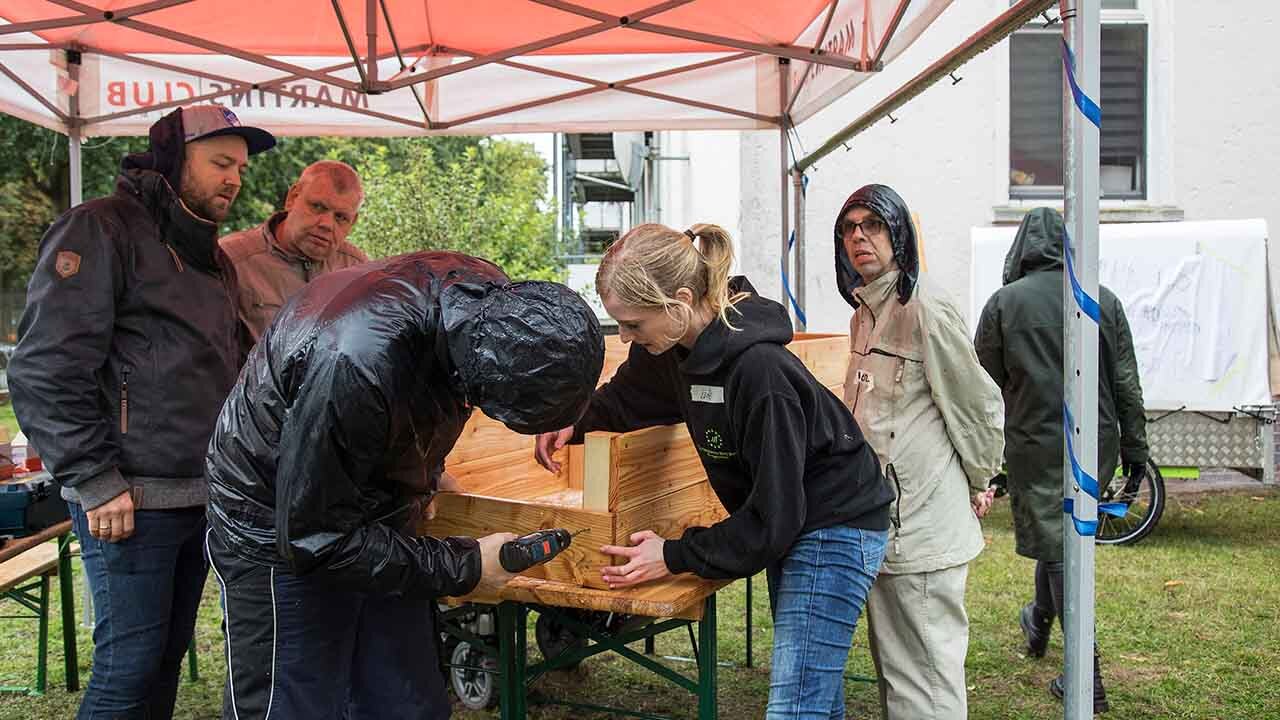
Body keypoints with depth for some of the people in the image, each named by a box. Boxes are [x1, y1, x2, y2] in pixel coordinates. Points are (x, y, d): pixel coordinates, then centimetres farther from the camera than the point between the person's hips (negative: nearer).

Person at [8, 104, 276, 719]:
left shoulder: (210, 257, 19)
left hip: (199, 497, 8)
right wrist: (97, 485, -17)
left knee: (168, 656, 13)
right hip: (130, 503, -8)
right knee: (129, 666, -4)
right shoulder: (101, 230, -7)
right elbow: (44, 372, -15)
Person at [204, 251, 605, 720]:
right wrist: (462, 566, -22)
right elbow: (313, 538, -27)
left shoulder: (491, 302, -15)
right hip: (282, 532, -6)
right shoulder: (353, 363, -38)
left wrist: (424, 472, 5)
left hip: (375, 517, 7)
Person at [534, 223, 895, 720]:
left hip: (835, 532, -9)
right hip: (789, 527, 9)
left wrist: (676, 556, -18)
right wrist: (577, 421, -1)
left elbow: (775, 515, -25)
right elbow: (631, 393, 17)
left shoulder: (759, 372, -31)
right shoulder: (681, 344, -6)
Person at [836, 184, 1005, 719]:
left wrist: (978, 485, 3)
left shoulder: (924, 308, -15)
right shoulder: (864, 314, 13)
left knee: (924, 675, -2)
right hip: (882, 523, 9)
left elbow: (979, 408, -10)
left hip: (921, 530, -9)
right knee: (893, 668, 19)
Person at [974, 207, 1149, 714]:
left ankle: (1086, 678, 1)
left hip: (1035, 444, -4)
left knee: (1057, 548, 0)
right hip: (1096, 444, 4)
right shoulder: (1104, 300, 2)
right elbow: (1127, 383, 4)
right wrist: (1134, 447, 12)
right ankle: (1039, 625, 45)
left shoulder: (1003, 303, -5)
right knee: (1064, 535, 22)